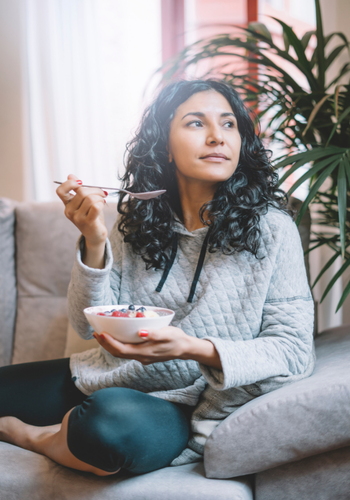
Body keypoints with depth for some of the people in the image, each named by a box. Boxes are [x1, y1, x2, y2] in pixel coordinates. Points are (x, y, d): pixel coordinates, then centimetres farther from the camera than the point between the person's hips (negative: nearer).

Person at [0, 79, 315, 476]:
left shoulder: (271, 228, -12)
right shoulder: (138, 220, -1)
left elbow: (293, 350, -13)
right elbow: (88, 325, -1)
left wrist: (194, 349, -28)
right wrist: (93, 242, -19)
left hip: (181, 406, -3)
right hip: (106, 378, 4)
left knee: (111, 418, -34)